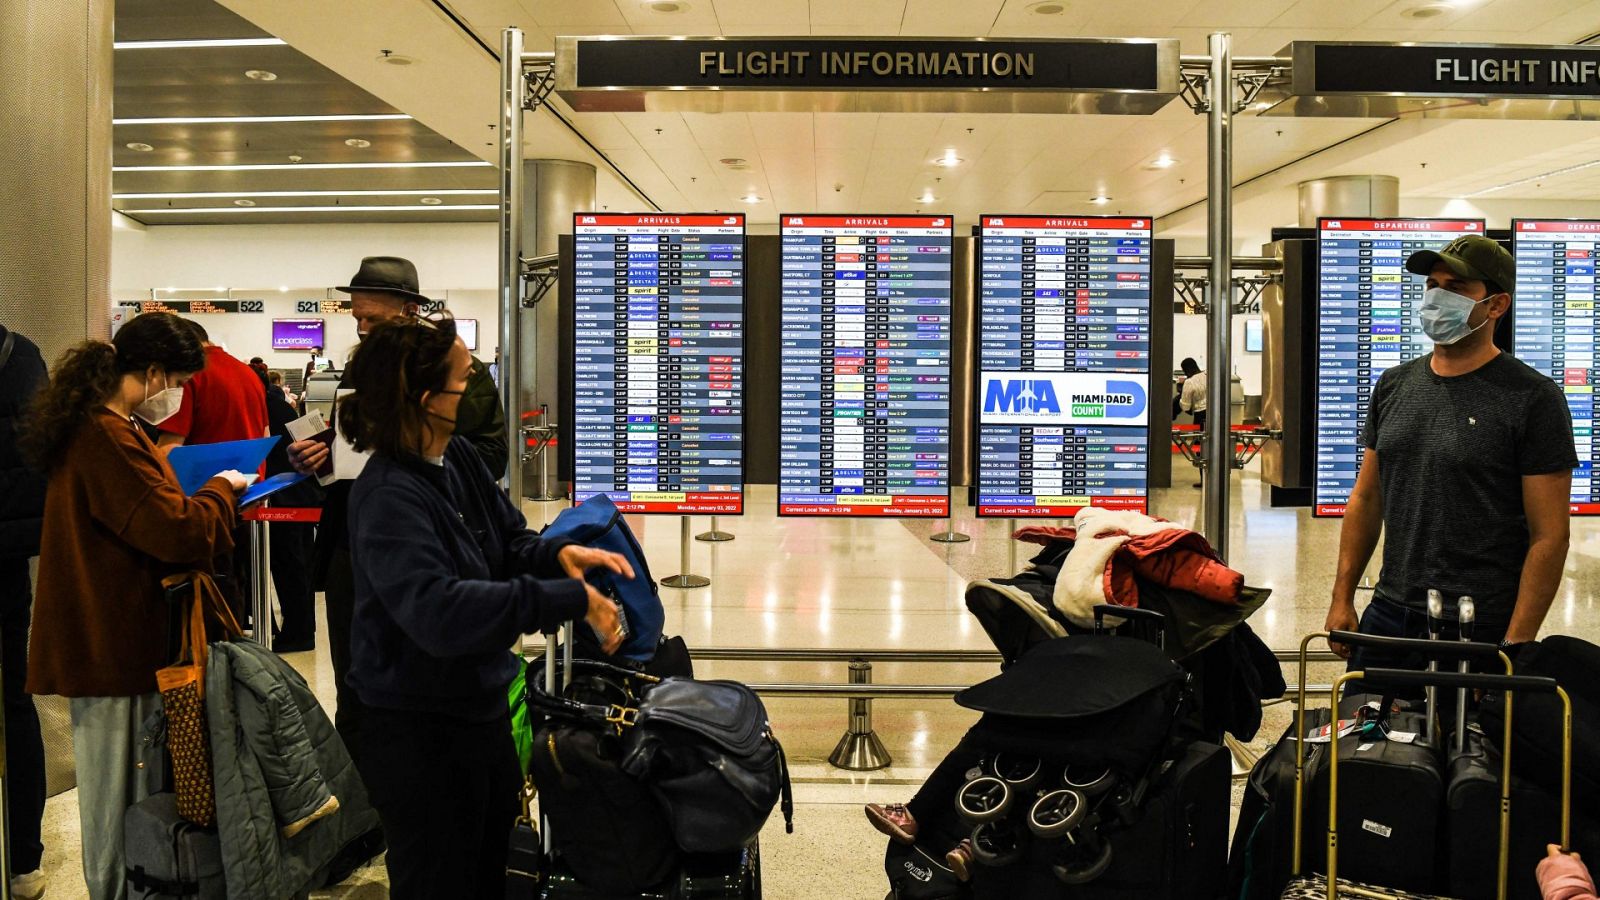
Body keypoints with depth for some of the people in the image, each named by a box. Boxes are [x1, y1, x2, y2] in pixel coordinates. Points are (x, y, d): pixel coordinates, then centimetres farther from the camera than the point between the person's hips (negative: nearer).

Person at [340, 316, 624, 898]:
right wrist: (567, 600, -39)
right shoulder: (390, 499, -27)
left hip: (481, 707, 9)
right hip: (420, 733, -9)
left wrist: (558, 554, -15)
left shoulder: (460, 458, -1)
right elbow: (439, 610, -39)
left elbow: (509, 542, 8)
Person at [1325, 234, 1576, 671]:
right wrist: (1342, 598, 8)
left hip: (1479, 631, -5)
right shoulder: (1394, 385, 8)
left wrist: (1515, 644, -15)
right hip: (1388, 615, 5)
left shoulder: (1533, 399, -9)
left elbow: (1549, 537, -11)